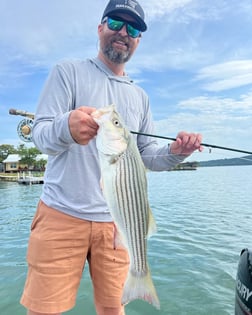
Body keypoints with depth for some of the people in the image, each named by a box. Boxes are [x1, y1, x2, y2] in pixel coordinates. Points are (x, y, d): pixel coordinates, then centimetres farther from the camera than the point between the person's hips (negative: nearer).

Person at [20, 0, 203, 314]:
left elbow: (146, 155, 15)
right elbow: (40, 134, -8)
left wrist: (174, 152, -7)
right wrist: (66, 127, -31)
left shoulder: (140, 96, 15)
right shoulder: (69, 71, 3)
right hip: (62, 214, -3)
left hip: (116, 220, 4)